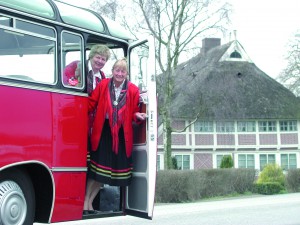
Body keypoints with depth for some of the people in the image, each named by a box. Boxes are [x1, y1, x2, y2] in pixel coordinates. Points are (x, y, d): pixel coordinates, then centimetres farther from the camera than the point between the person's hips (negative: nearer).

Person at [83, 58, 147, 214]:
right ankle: (85, 200, 17)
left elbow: (133, 111, 5)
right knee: (97, 166, -1)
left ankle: (91, 201, 24)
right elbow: (91, 103, 0)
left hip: (121, 133, 2)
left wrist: (137, 116, -16)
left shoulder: (133, 90, -1)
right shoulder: (103, 85, -2)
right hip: (103, 130, -2)